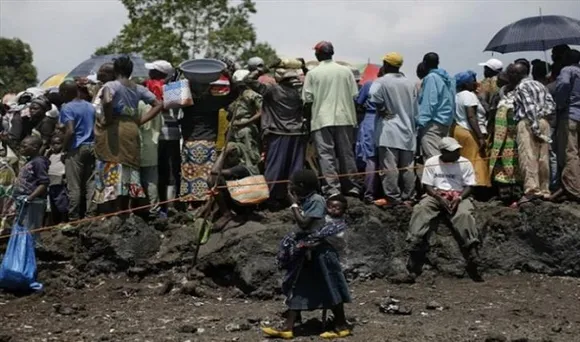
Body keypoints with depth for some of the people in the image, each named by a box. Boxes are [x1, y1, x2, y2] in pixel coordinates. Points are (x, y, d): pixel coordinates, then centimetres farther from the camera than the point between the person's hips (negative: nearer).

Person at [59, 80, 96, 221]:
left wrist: (64, 149, -7)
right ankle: (90, 214, 7)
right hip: (91, 147, 6)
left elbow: (70, 131, -16)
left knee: (74, 186, -2)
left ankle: (74, 218, 0)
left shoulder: (67, 108, -7)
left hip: (76, 148, -6)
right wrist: (93, 142, 17)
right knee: (90, 183, 7)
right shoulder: (90, 106, 14)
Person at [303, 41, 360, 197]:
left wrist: (308, 118, 9)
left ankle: (333, 188, -8)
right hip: (344, 118, 3)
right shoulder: (346, 71, 5)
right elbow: (354, 96, 5)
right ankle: (350, 186, 18)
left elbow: (308, 100, -3)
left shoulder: (313, 73, -3)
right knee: (346, 152, 12)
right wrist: (352, 116, 15)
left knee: (326, 154, -2)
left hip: (322, 120, -3)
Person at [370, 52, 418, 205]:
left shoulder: (382, 82, -7)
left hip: (389, 131, -5)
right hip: (407, 130, 5)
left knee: (390, 166, -6)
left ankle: (393, 198, -9)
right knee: (407, 167, 8)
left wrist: (382, 110, -9)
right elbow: (415, 109, 11)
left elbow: (374, 98, -27)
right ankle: (408, 197, 10)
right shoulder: (410, 83, 9)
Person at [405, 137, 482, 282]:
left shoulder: (465, 163, 5)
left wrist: (459, 198, -17)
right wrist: (439, 198, -17)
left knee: (465, 214, -34)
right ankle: (414, 265, -34)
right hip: (436, 196, 0)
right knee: (420, 210, -30)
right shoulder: (431, 162, 4)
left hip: (458, 197, 0)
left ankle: (473, 261, -34)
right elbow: (427, 186, 1)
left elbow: (469, 186, 3)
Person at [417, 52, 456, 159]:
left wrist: (421, 122, -17)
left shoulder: (431, 77, -8)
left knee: (432, 156, -15)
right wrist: (449, 120, 19)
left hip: (433, 123, -9)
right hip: (446, 122, 9)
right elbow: (452, 103, 17)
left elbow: (429, 103, -16)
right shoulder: (448, 78, 16)